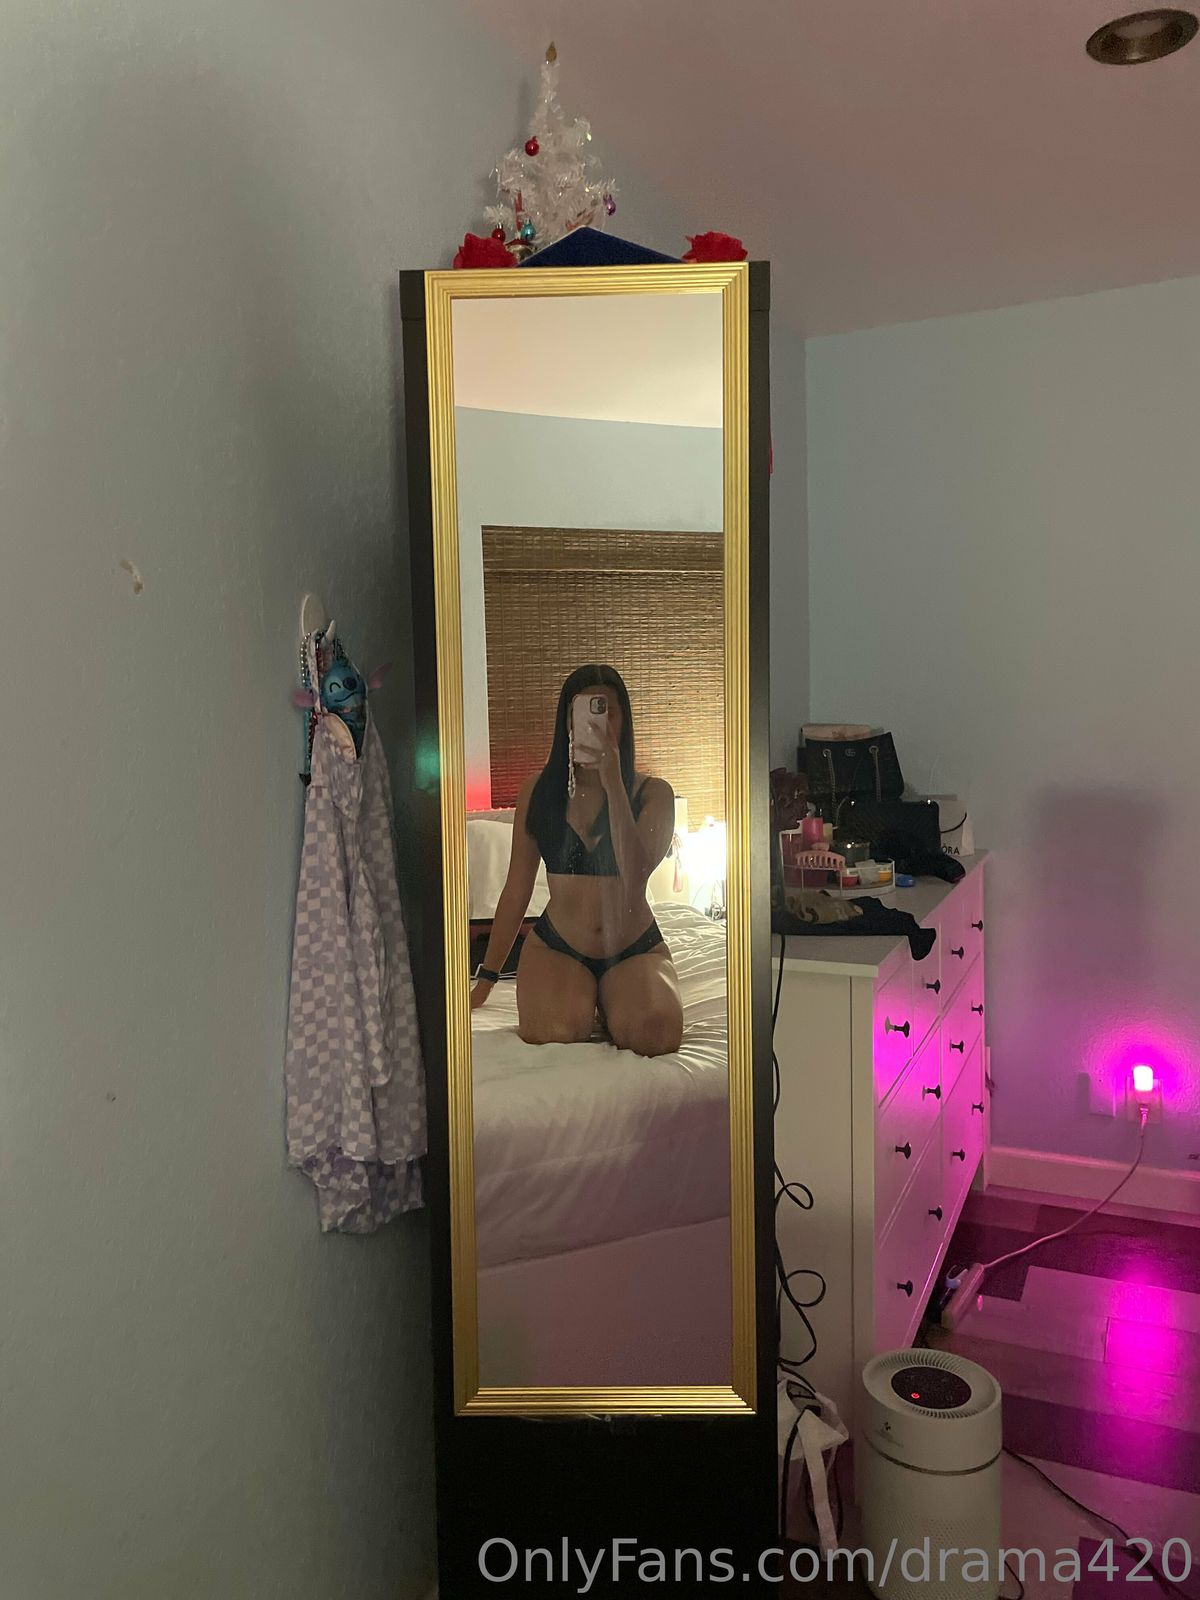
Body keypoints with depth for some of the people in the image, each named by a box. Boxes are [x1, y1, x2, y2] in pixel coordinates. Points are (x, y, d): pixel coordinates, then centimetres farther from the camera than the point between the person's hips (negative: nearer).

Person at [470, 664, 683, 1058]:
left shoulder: (652, 793, -2)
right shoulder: (538, 791, 2)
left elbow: (634, 874, -21)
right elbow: (516, 891, 6)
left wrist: (612, 781, -24)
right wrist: (485, 978, 6)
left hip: (635, 950, 0)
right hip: (557, 947, 0)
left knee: (655, 1034, -30)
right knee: (552, 1034, -31)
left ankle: (606, 1004, 5)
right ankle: (580, 1000, 6)